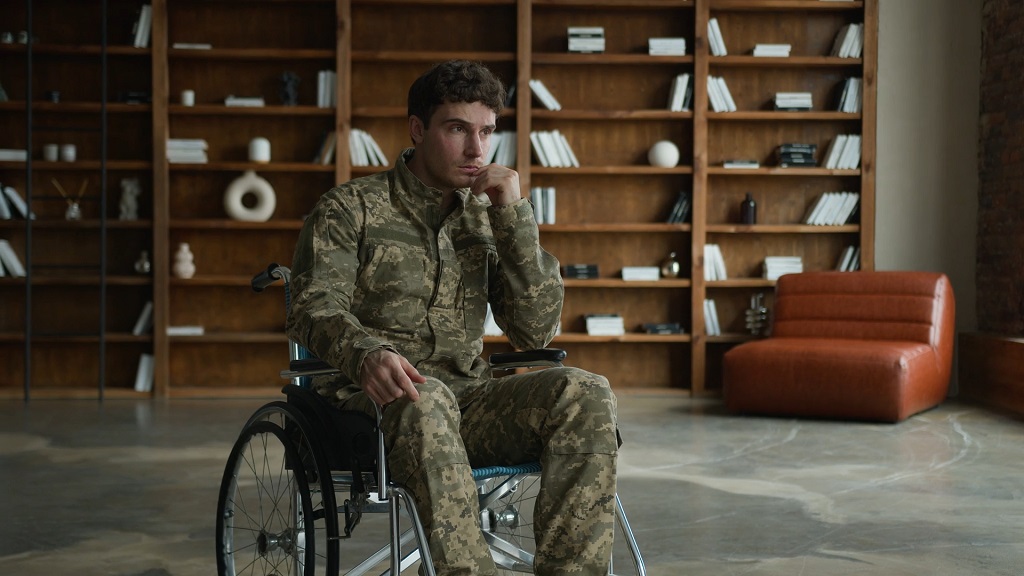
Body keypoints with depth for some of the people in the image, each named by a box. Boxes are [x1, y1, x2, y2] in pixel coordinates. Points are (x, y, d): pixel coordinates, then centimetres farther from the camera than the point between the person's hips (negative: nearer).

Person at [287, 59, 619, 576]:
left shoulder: (486, 218, 15)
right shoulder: (350, 209, 5)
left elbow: (535, 331, 4)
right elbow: (314, 309, -10)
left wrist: (513, 217, -3)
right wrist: (367, 352, -34)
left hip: (467, 403, 4)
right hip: (371, 401, -4)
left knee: (586, 394, -23)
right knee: (424, 398, -39)